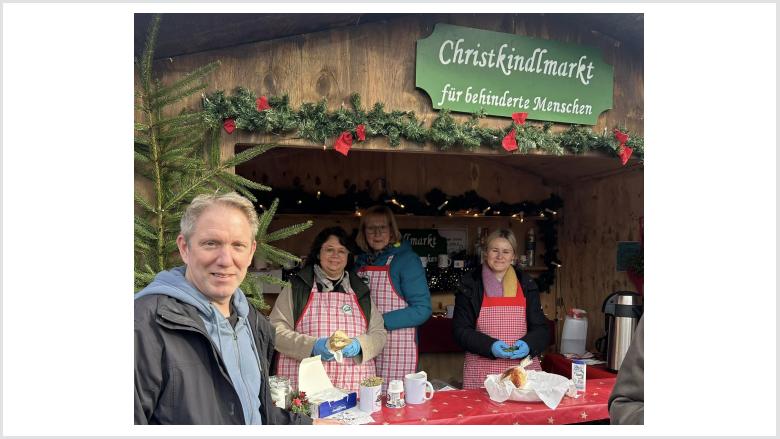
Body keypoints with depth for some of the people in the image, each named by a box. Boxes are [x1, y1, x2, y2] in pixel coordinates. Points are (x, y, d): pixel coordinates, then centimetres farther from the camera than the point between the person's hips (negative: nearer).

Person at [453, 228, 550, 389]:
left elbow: (541, 329, 8)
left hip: (523, 369, 2)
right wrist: (489, 346, -16)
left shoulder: (526, 285, 8)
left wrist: (528, 344, -13)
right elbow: (460, 330, -1)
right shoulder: (470, 285, 2)